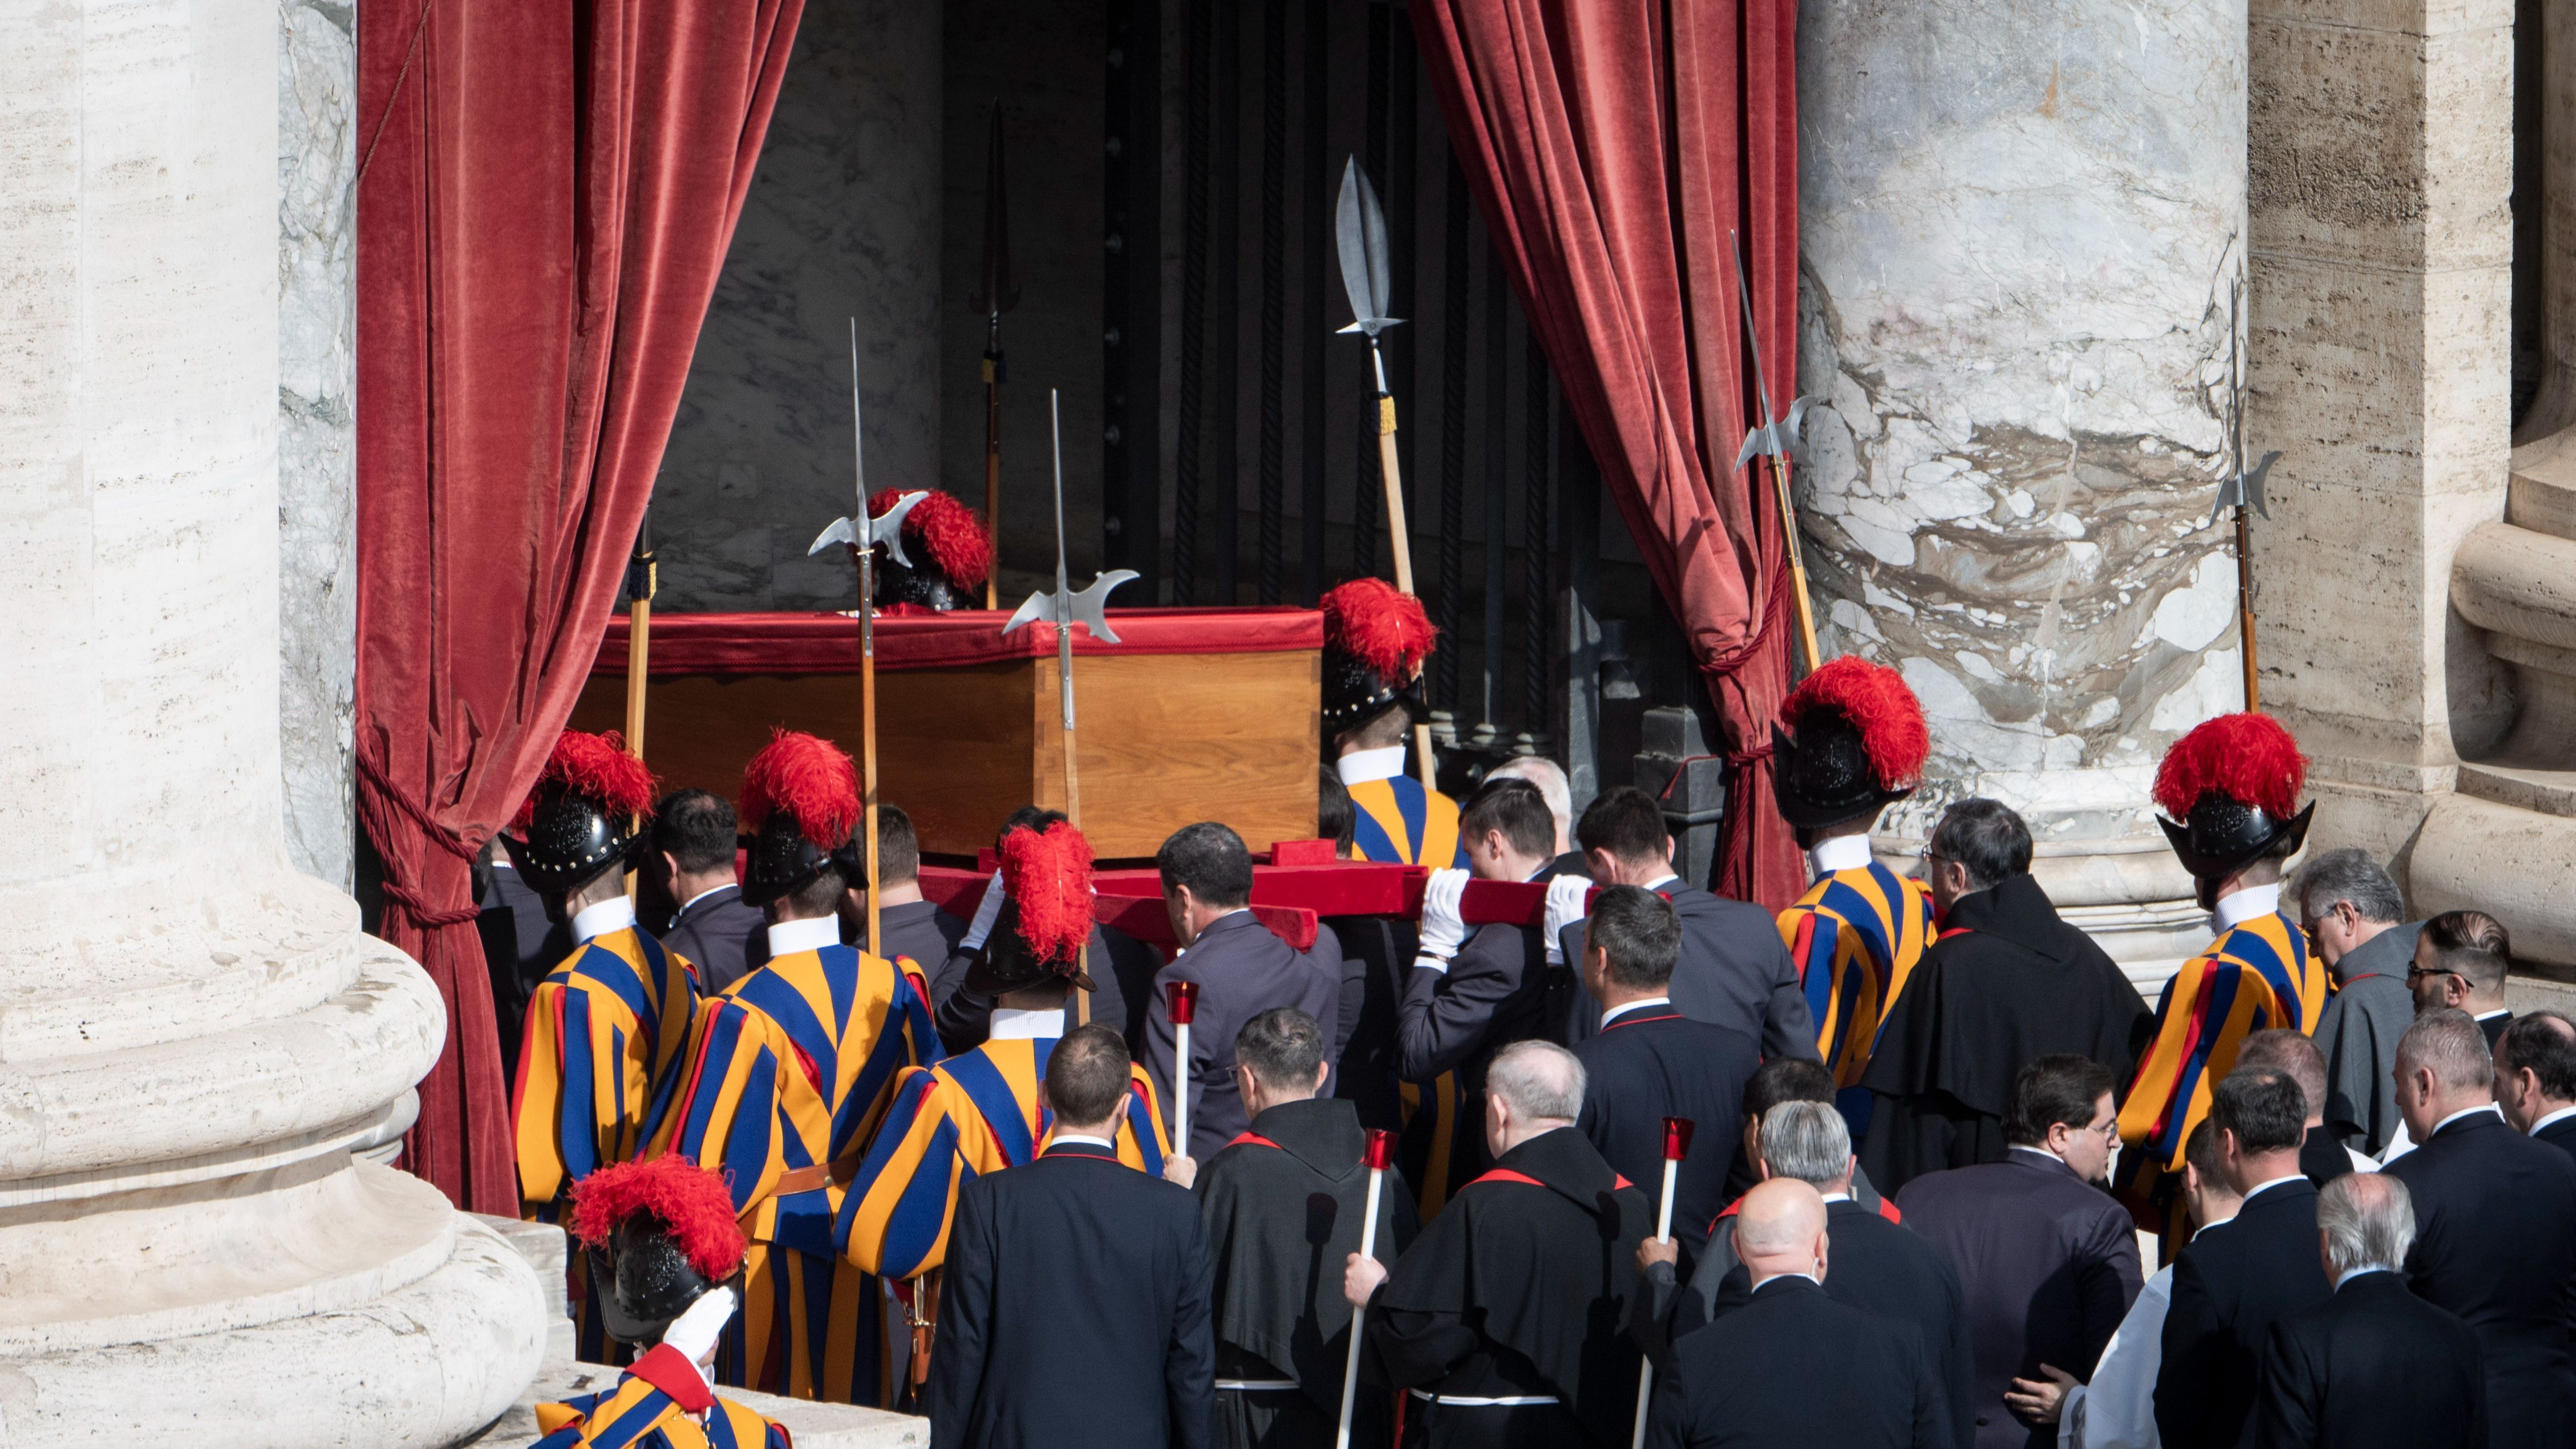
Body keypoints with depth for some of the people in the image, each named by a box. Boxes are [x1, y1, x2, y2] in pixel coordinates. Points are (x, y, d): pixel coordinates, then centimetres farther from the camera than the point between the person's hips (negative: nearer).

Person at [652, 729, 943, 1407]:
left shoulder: (741, 1015, -21)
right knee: (853, 1402, 15)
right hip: (859, 1250, 5)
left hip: (768, 1257, -5)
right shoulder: (893, 988, -4)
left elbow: (696, 1166, -18)